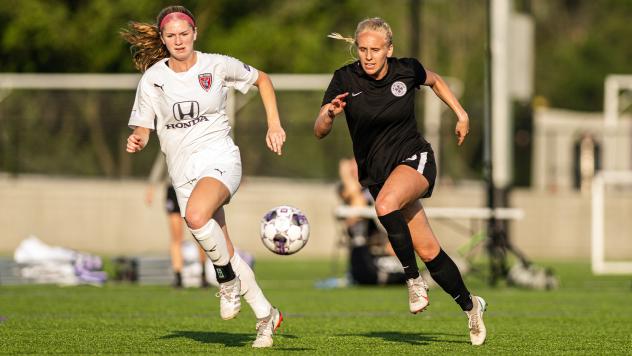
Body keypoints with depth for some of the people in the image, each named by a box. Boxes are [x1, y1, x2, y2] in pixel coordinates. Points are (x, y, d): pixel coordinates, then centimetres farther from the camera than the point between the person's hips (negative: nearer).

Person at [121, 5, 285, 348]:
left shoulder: (217, 65, -2)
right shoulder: (153, 78, 2)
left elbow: (262, 79, 14)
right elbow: (142, 128, 7)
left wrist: (274, 125, 6)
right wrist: (136, 140, -17)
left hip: (219, 158, -4)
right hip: (183, 171, 4)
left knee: (196, 216, -35)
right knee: (223, 254, 5)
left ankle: (228, 280, -12)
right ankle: (265, 315, 21)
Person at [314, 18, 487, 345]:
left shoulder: (407, 70, -8)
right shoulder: (345, 79, -9)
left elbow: (435, 80, 17)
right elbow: (319, 131, -14)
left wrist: (461, 114, 14)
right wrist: (329, 114, -34)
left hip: (414, 158, -2)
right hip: (376, 171, 2)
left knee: (386, 204, -36)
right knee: (428, 252, 1)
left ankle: (414, 280, -19)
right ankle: (470, 306, 23)